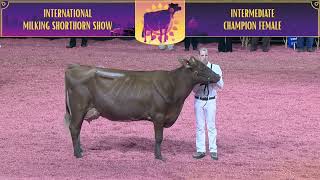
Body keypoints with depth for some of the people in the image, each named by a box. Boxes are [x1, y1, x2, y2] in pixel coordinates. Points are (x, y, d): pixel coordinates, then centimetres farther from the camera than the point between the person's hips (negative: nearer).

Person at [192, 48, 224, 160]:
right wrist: (200, 82, -20)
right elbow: (194, 89, -1)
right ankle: (200, 150, 10)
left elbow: (220, 86, -3)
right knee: (199, 126, 5)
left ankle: (213, 151, 6)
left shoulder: (215, 68, -2)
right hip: (198, 101, 1)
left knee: (211, 126, 1)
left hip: (211, 101, -1)